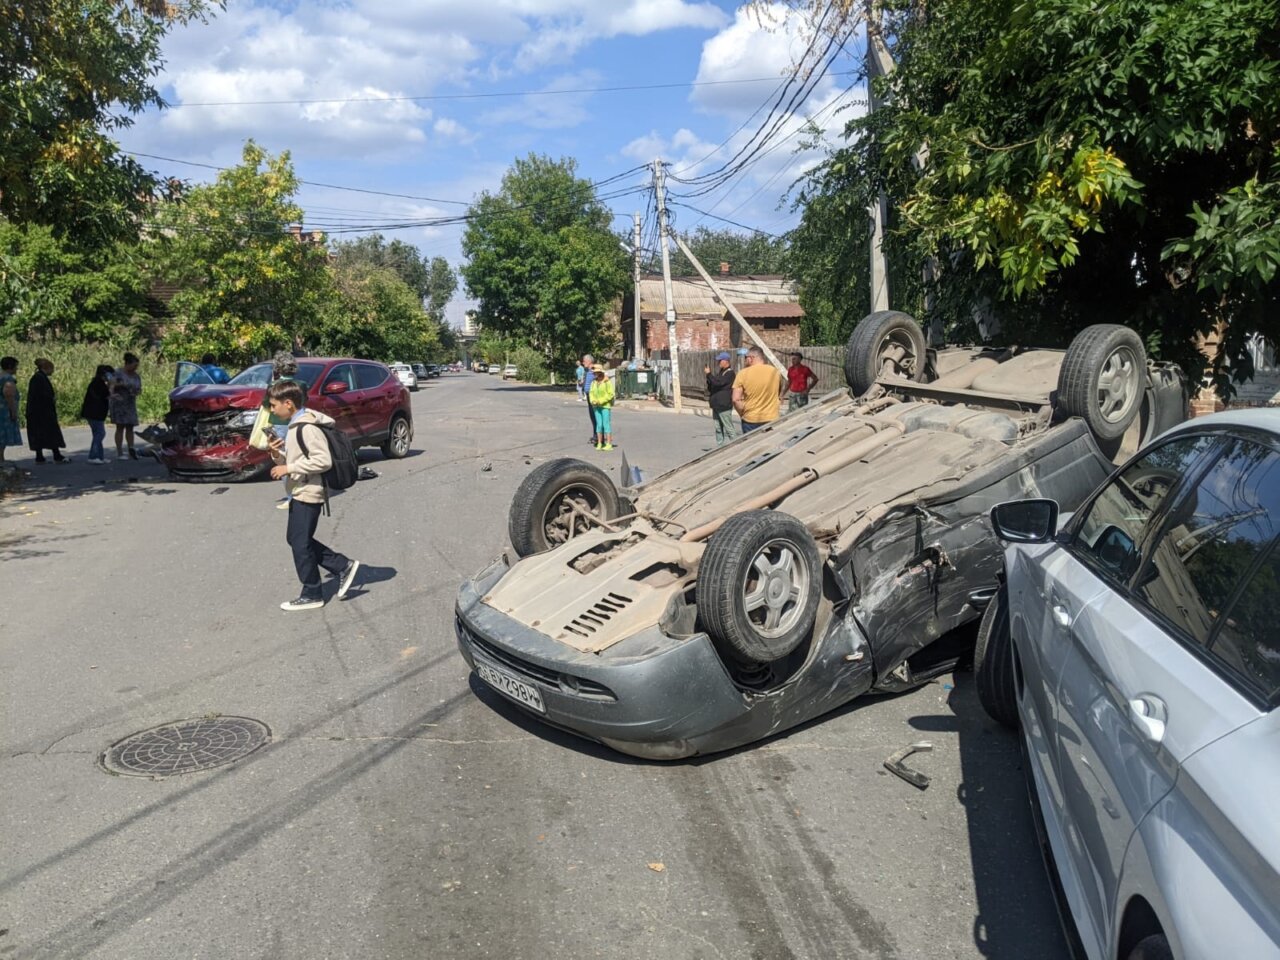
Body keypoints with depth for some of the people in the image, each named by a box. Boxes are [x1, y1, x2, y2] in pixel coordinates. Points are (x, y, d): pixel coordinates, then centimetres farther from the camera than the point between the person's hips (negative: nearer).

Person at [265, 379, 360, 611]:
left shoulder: (307, 426, -19)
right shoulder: (294, 425, 12)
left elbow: (323, 459, -27)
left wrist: (289, 468, -23)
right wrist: (278, 455, 0)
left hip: (307, 494, -10)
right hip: (300, 493, 10)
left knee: (301, 543, -1)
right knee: (295, 538, 16)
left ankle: (311, 595, 11)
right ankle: (343, 567, 19)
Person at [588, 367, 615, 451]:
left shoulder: (607, 382, -9)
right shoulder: (593, 382, 11)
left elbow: (610, 394, -13)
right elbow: (591, 393, 13)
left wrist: (601, 401, -17)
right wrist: (592, 400, -7)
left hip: (606, 406, -6)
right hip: (596, 406, 6)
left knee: (606, 424, -6)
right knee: (599, 424, 7)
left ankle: (609, 444, -3)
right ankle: (599, 443, 13)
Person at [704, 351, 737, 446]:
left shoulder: (729, 373, -13)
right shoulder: (720, 372, 16)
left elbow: (718, 382, -24)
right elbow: (713, 385, 21)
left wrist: (708, 374, -13)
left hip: (724, 406, -10)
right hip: (717, 405, 10)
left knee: (728, 428, -7)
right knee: (718, 428, 14)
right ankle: (719, 446, 20)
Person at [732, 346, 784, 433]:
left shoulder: (743, 373, -9)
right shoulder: (775, 371, 1)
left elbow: (736, 399, -13)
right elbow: (780, 392, 19)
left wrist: (742, 413, 0)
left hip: (750, 420, -2)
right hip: (771, 419, 2)